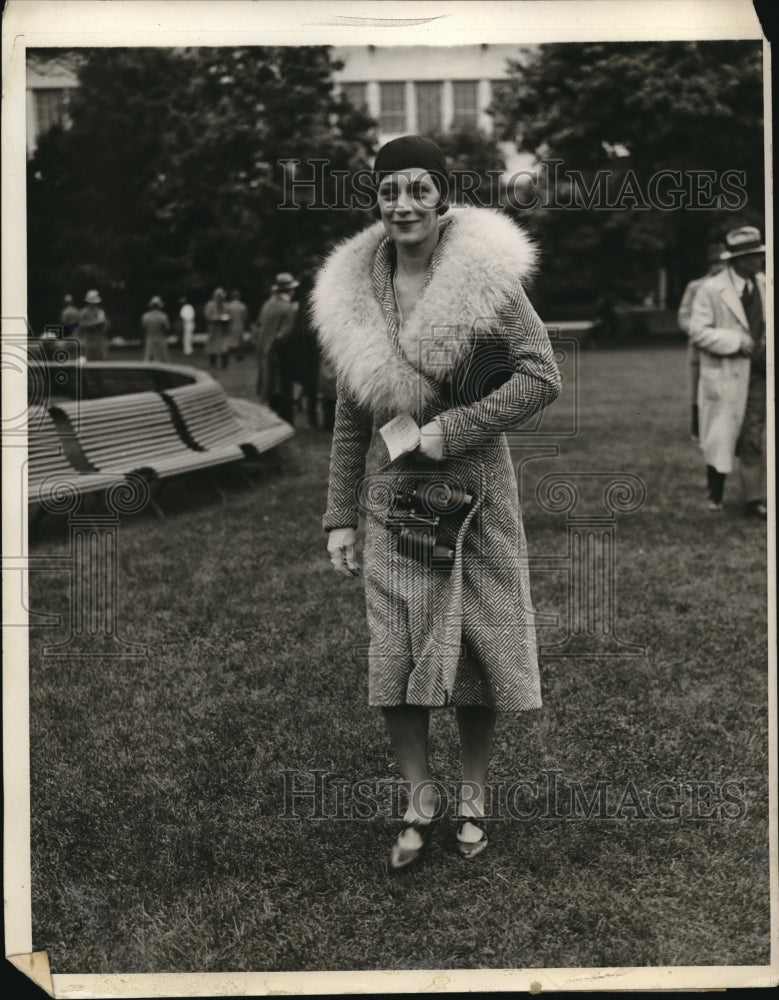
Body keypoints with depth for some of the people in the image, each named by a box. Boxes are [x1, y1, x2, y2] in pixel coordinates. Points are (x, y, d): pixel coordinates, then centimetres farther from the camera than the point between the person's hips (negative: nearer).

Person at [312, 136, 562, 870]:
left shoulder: (485, 276, -8)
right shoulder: (356, 293, 3)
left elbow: (541, 376, -10)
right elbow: (350, 415, 9)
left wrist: (444, 432, -16)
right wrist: (339, 517, 7)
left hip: (472, 491, -2)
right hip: (394, 498, 3)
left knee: (477, 644, 7)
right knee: (395, 653, 1)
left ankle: (473, 795, 26)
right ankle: (419, 800, 19)